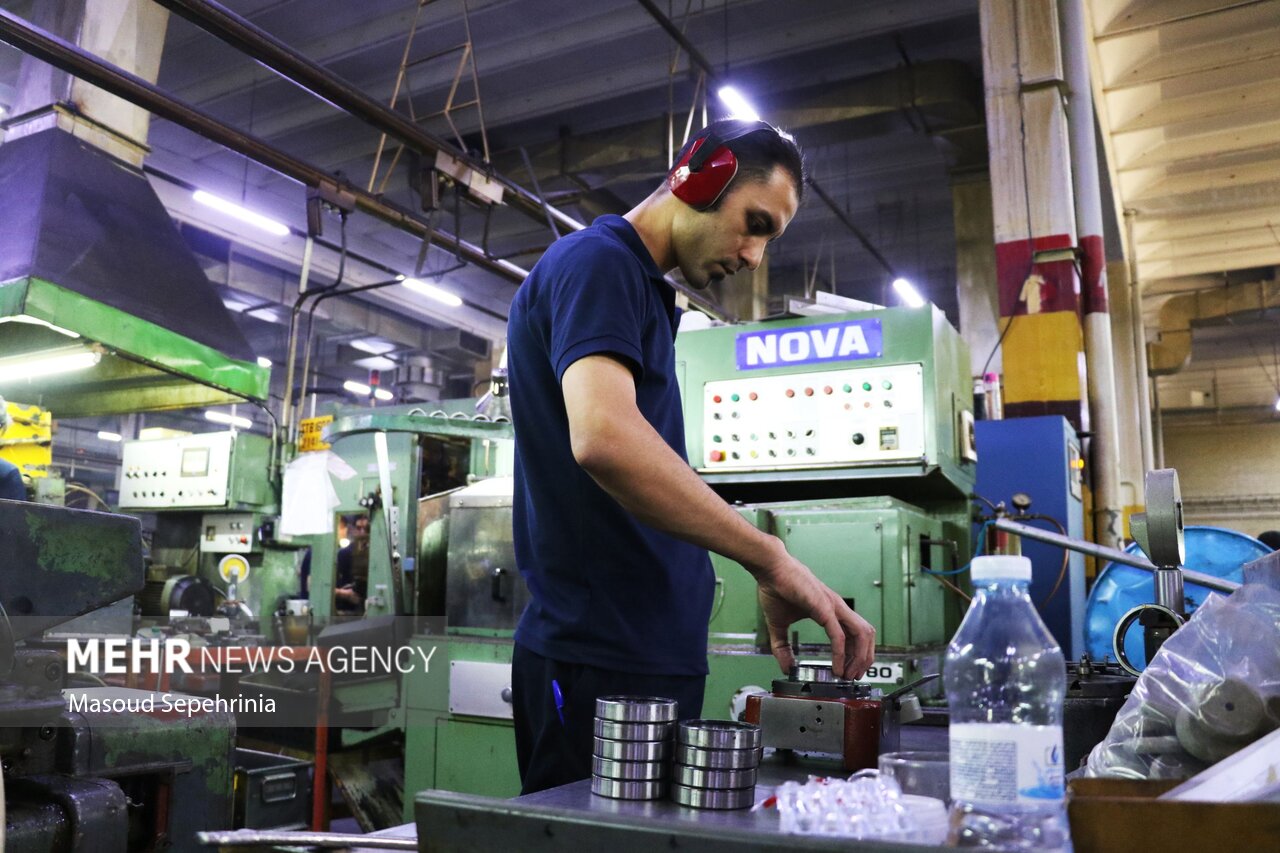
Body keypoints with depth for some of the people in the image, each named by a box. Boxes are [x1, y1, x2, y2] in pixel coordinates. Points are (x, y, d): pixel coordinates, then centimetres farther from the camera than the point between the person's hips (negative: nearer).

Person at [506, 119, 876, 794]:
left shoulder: (642, 291, 20)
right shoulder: (596, 262, -11)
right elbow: (603, 437, -30)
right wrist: (771, 560, -26)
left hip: (651, 654, 10)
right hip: (603, 662, -10)